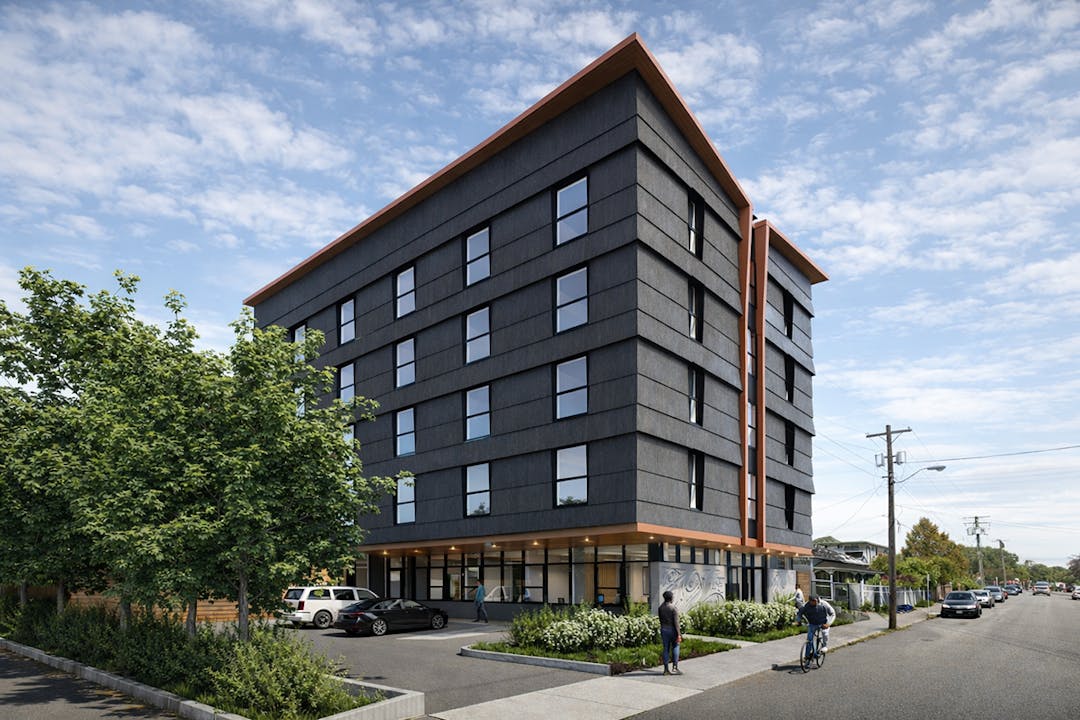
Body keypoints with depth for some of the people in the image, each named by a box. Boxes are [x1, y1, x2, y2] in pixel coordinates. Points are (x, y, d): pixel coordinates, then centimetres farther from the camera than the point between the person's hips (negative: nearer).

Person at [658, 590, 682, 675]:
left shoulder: (660, 608, 4)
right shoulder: (674, 608, -14)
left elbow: (661, 620, 10)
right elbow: (676, 622, -16)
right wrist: (678, 634, -14)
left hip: (663, 630, 5)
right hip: (672, 630, -5)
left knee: (666, 649, 8)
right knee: (675, 648, 10)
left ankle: (666, 669, 8)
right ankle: (675, 667, 7)